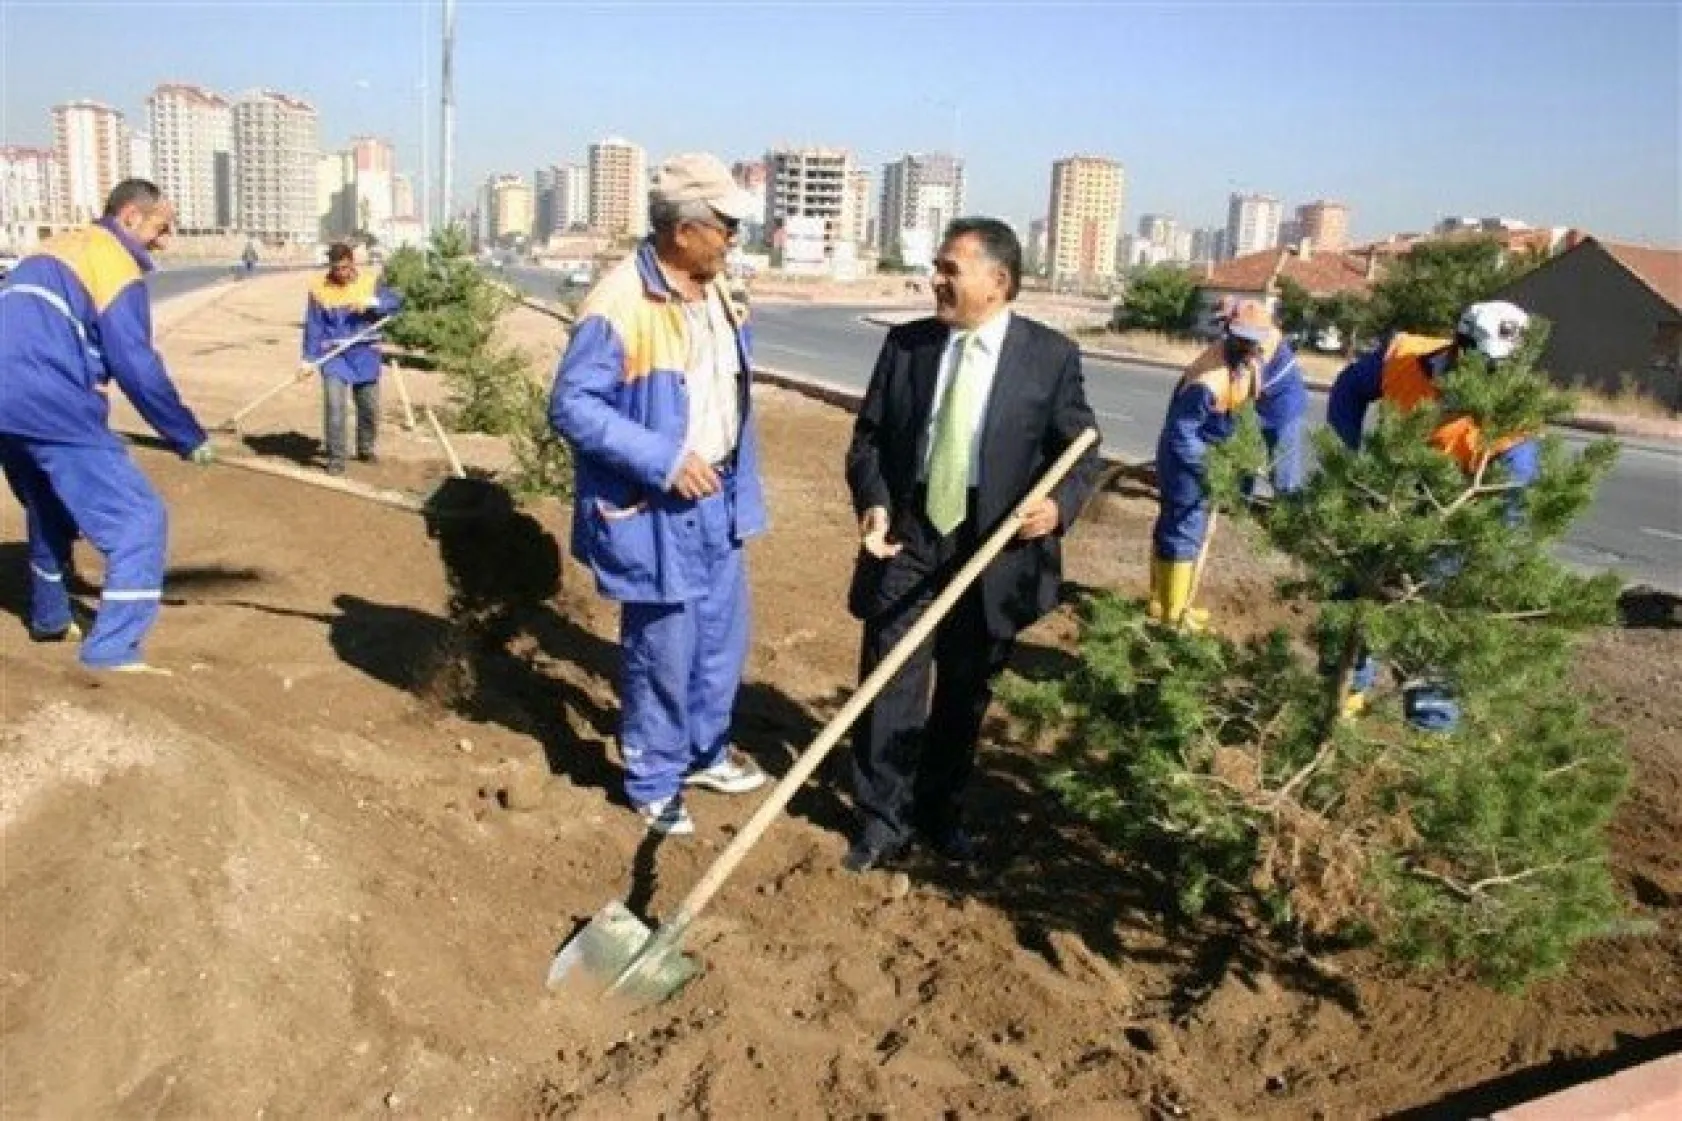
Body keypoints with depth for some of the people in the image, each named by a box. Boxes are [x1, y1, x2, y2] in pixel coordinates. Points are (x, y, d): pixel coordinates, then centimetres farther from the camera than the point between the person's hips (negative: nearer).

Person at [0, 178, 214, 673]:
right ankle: (112, 651, -13)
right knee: (139, 518, -7)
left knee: (51, 510, 29)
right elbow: (136, 368, -10)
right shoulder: (114, 260, -3)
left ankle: (50, 619, 44)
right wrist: (191, 437, -3)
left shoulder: (58, 249, 25)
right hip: (48, 404, -9)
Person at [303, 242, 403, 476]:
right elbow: (313, 327, -3)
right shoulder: (320, 289, -2)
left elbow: (396, 301, -12)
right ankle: (336, 458, -8)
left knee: (369, 406, 13)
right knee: (334, 405, -16)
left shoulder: (369, 282, 1)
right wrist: (309, 358, -9)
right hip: (334, 358, -2)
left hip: (365, 356, 2)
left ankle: (366, 448, 37)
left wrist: (372, 302, -29)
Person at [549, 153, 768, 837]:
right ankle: (653, 781, 26)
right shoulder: (619, 305, -21)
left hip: (716, 498, 8)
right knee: (664, 651, 5)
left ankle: (704, 753, 41)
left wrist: (740, 481, 14)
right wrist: (664, 460, -26)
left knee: (723, 635, 19)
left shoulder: (719, 293, 6)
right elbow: (571, 405, -22)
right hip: (655, 511, -8)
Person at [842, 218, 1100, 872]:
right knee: (890, 685, 2)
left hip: (995, 546, -1)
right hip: (908, 535, 1)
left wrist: (1060, 505, -20)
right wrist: (873, 502, -11)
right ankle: (883, 822, 17)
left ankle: (941, 813, 33)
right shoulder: (905, 344, 3)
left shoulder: (1050, 355, -4)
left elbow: (1081, 450, 0)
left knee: (965, 692, 14)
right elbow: (869, 437, 7)